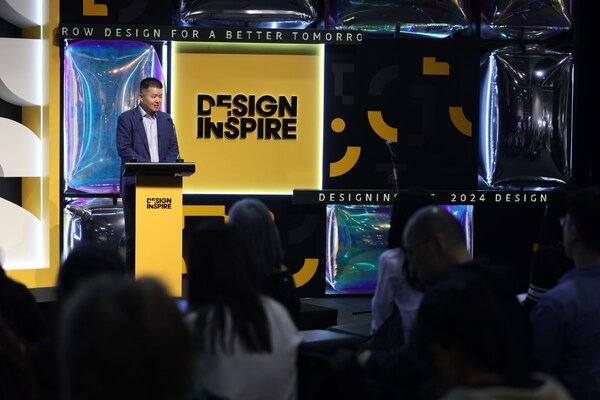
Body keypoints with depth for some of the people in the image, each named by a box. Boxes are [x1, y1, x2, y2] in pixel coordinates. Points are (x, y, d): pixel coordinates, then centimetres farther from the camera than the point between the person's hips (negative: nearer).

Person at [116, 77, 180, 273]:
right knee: (135, 229, 0)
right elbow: (124, 149, -10)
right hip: (135, 183, -4)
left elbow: (173, 148, 11)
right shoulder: (126, 119, 0)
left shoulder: (166, 119, 14)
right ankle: (132, 271, 5)